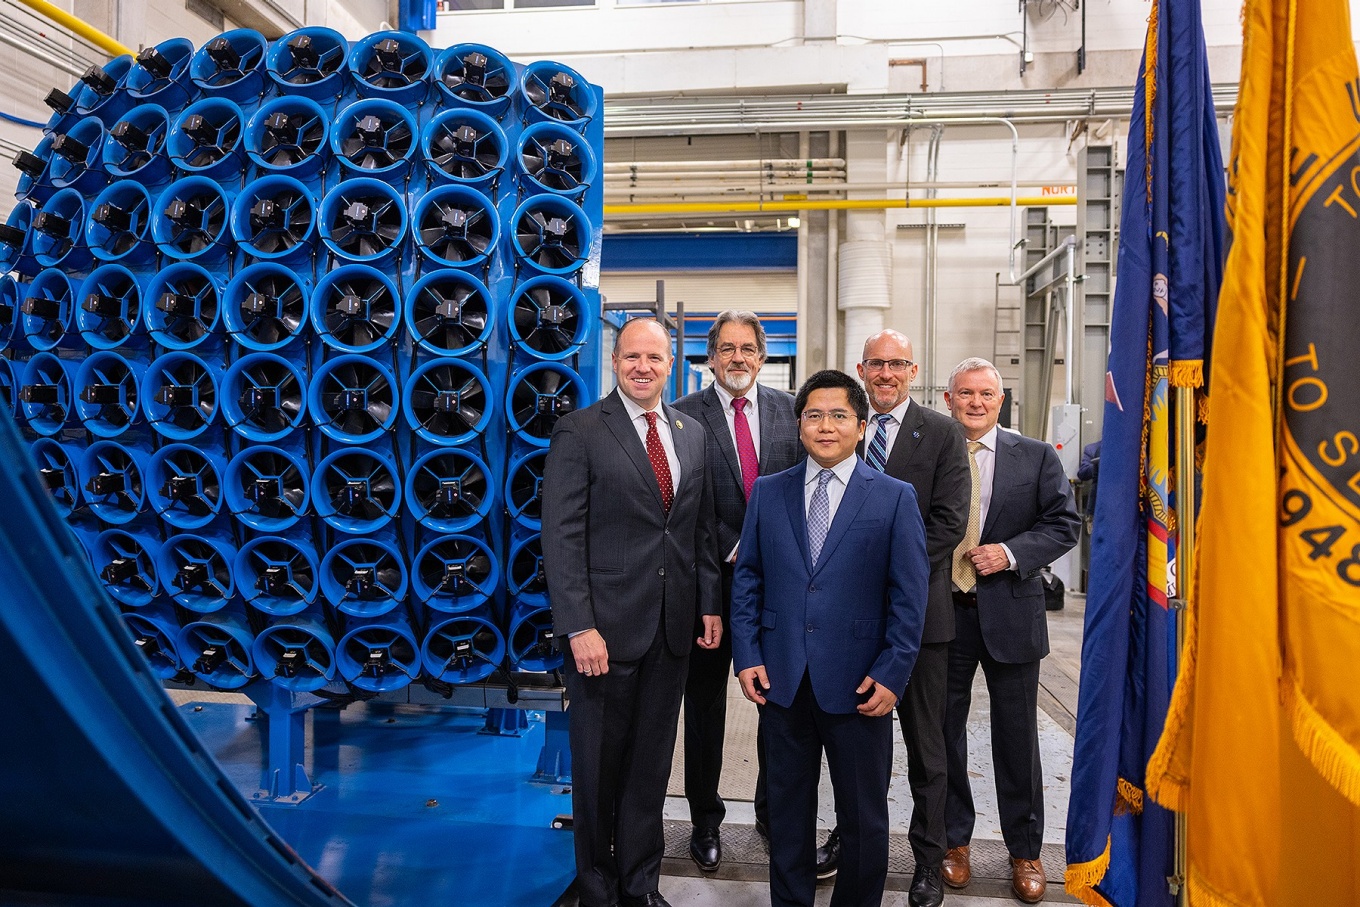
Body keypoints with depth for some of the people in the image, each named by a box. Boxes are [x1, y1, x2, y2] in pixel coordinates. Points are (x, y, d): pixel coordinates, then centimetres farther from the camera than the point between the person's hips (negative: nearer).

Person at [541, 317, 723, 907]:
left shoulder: (692, 434, 10)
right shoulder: (580, 431, -7)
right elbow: (562, 537, -12)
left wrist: (709, 604, 8)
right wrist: (579, 627, -17)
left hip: (672, 627, 5)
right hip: (606, 626, -4)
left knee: (652, 763, 15)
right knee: (599, 765, 10)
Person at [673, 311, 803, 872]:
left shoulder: (790, 410, 5)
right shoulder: (685, 416, -4)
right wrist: (733, 548, -13)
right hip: (713, 576, -2)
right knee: (705, 700, 10)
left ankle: (774, 810, 30)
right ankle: (705, 818, 25)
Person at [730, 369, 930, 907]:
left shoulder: (895, 498, -1)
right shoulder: (768, 493, 6)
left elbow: (909, 594, -4)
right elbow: (747, 577, 7)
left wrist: (892, 674, -10)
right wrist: (747, 655, -1)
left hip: (858, 684, -2)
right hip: (782, 679, 2)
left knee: (863, 815, 12)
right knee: (788, 806, 16)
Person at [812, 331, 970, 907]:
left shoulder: (942, 433, -1)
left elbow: (948, 520, -8)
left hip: (918, 607, -2)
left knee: (925, 744, 9)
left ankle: (928, 860, 23)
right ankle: (850, 834, 34)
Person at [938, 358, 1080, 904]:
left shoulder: (1037, 458, 3)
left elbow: (1064, 524, -1)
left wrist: (1011, 552, -15)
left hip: (1010, 612, 0)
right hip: (942, 612, 1)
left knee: (1017, 736, 9)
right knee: (944, 731, 12)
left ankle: (1025, 851, 26)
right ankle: (953, 840, 30)